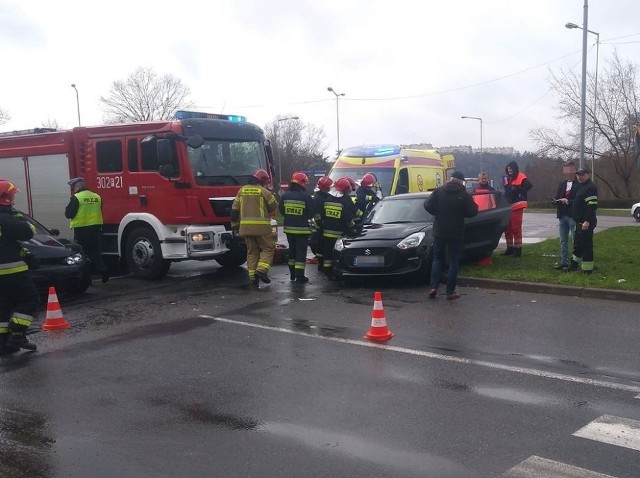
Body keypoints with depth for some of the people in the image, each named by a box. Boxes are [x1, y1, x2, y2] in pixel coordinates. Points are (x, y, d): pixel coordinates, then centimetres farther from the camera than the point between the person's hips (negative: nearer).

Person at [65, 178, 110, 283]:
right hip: (96, 228, 6)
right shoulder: (97, 197, 7)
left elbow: (68, 214, -11)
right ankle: (103, 271, 3)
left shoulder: (76, 198, -11)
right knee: (95, 252, 14)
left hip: (82, 230, -6)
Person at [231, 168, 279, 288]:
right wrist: (272, 196, 19)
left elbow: (234, 209, 11)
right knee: (268, 248, 5)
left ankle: (252, 276, 8)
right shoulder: (264, 191, -5)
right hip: (261, 226, -5)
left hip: (246, 227, 5)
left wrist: (235, 225, 17)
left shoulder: (242, 190, 11)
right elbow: (274, 207, 2)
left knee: (252, 251, 12)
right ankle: (261, 270, -14)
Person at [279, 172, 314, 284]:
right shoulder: (305, 196, -15)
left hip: (289, 228, 5)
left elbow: (281, 211, 8)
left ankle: (292, 274, 24)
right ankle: (300, 276, -2)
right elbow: (311, 213, -9)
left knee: (292, 250, 18)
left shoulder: (285, 195, -1)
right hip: (302, 228, -5)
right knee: (301, 252, 0)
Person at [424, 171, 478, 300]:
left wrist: (438, 213, 8)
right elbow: (473, 212, -8)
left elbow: (427, 205, -6)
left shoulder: (439, 191, -2)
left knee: (437, 258, 15)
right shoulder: (464, 195, -8)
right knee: (453, 262, 5)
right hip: (456, 233, -2)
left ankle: (433, 287, 3)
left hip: (439, 231, 2)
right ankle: (450, 291, 5)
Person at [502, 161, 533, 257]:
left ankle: (518, 249, -2)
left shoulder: (520, 177, -7)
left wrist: (521, 193, -17)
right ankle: (510, 248, 20)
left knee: (516, 228, -7)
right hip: (508, 206, 8)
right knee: (507, 228, 10)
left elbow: (529, 185, -22)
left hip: (517, 206, -8)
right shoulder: (507, 178, 18)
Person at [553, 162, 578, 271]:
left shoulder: (578, 184, -8)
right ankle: (564, 262, 18)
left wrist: (568, 201, -22)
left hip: (573, 216, -7)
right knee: (563, 241, 11)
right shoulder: (562, 184, 15)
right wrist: (556, 201, -5)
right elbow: (557, 198, 16)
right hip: (562, 216, 7)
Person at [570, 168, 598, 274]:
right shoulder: (581, 186, 17)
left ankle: (587, 269, 1)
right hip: (580, 221, 10)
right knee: (577, 243, 20)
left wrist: (587, 221, -26)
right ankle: (574, 264, 33)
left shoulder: (590, 187, -15)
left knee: (586, 245, -5)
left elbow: (592, 206, -22)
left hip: (586, 223, -10)